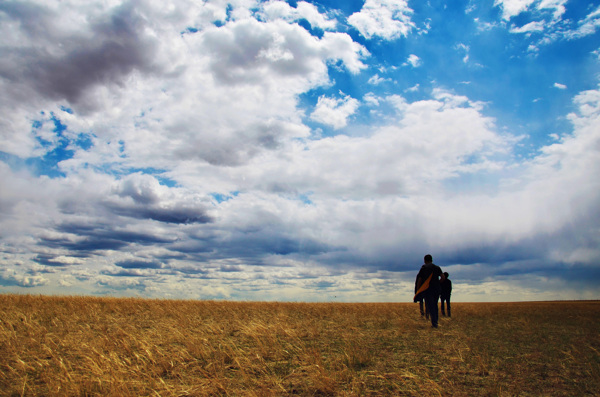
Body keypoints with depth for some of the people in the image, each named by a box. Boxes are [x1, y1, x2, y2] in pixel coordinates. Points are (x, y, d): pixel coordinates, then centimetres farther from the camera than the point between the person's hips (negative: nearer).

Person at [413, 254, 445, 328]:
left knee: (430, 306, -2)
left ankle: (434, 323, -10)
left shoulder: (423, 268, -1)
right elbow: (443, 277, -4)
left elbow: (419, 280, -3)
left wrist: (418, 290, 7)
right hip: (437, 289, 4)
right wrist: (437, 283, 12)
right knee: (435, 305, 17)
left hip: (428, 289, -4)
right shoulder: (437, 267, 8)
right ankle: (435, 321, 18)